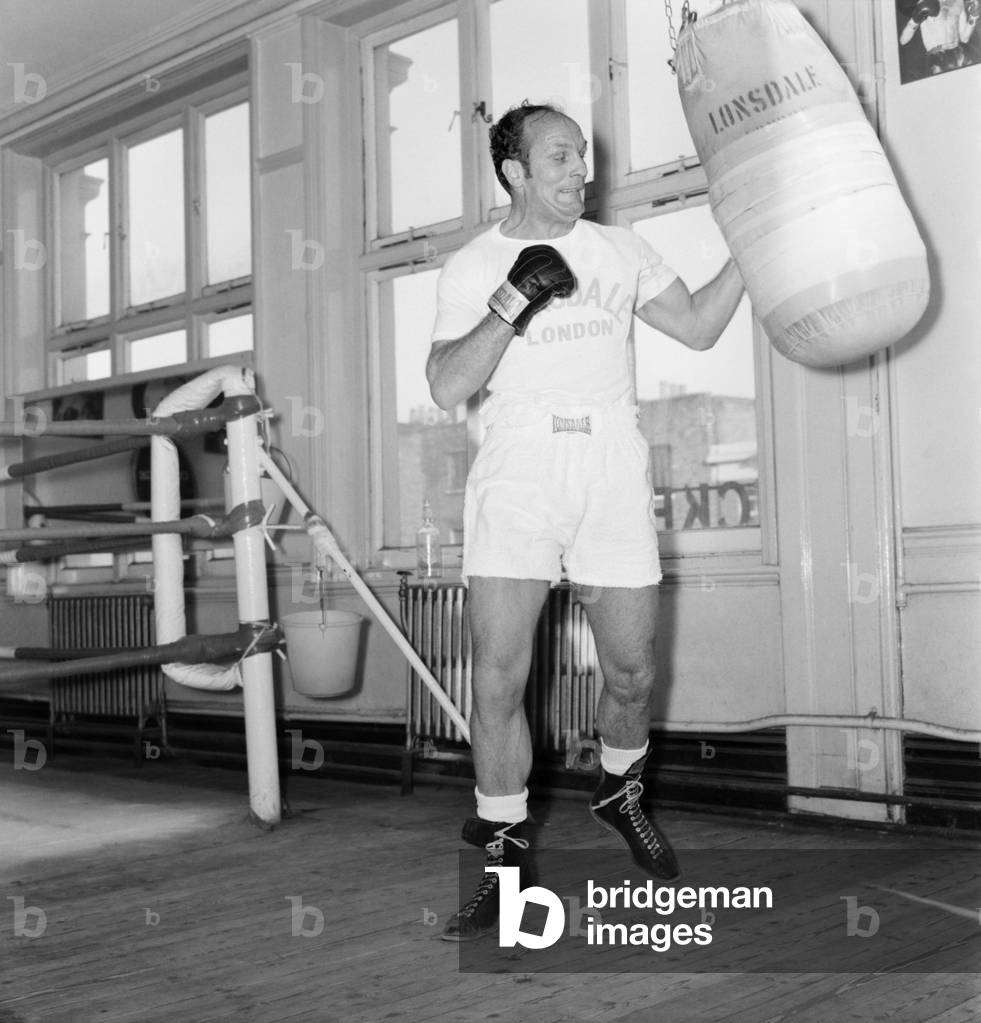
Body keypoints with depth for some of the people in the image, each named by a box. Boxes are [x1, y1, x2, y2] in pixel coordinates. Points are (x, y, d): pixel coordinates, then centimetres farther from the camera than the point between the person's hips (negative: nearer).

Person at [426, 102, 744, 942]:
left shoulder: (618, 250, 12)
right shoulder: (471, 268, 4)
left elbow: (699, 326, 15)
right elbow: (448, 387, -6)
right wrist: (512, 301, -15)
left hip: (614, 481, 2)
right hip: (516, 480, -2)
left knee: (632, 673, 7)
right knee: (499, 680, -7)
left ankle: (619, 794, 37)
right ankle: (507, 855, 10)